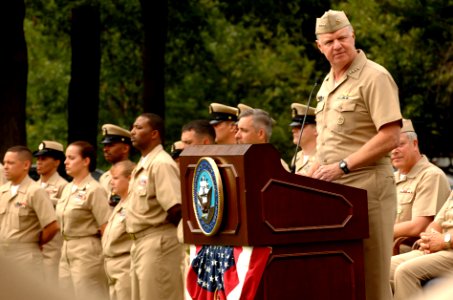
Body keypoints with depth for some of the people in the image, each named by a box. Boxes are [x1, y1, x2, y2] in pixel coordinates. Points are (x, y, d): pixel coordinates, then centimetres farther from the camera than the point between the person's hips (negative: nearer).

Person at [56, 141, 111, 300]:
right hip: (66, 252, 8)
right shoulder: (67, 189, 12)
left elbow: (106, 229, -13)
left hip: (87, 252, -8)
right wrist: (66, 248, 13)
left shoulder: (94, 190, -12)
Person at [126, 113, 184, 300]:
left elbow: (175, 208, -23)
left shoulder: (161, 163, -15)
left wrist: (164, 228, -6)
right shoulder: (142, 165, 15)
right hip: (139, 243, 10)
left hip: (157, 244, -10)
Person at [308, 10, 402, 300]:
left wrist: (342, 166, -18)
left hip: (367, 185, -8)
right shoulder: (327, 83, 17)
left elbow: (390, 137, -16)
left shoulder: (375, 77, -8)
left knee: (371, 275, -5)